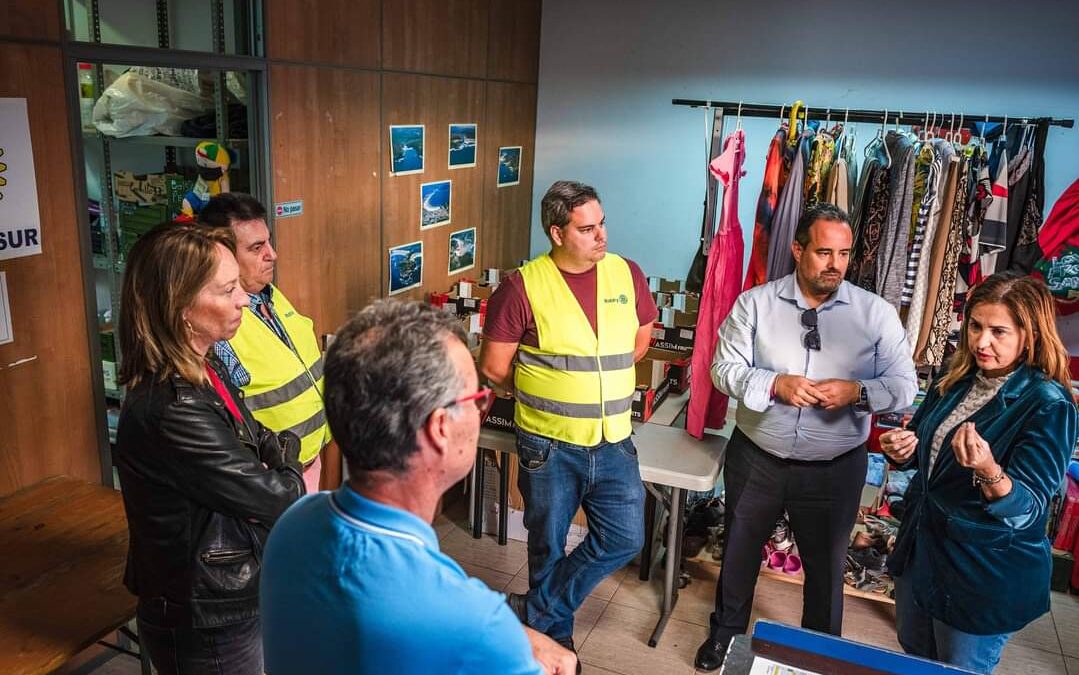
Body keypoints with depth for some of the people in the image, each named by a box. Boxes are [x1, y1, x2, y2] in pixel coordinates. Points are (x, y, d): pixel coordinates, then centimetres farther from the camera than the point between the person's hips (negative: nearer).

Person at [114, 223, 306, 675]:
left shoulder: (205, 371, -2)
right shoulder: (171, 412, -31)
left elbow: (260, 440, 11)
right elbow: (274, 498, -23)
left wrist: (285, 453, -9)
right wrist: (298, 479, -3)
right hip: (208, 629, -8)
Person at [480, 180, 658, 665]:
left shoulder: (627, 274, -2)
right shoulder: (523, 287, -14)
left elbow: (641, 337, 15)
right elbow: (493, 366, -8)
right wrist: (543, 392, 5)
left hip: (613, 442, 4)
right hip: (548, 446, -3)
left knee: (624, 539, 2)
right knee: (548, 545, 13)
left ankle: (535, 611, 21)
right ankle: (556, 633, 39)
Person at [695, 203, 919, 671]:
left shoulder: (877, 313, -6)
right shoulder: (754, 303, -7)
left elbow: (904, 386, -6)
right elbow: (724, 369, -8)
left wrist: (857, 392, -26)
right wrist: (774, 383, -26)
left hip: (835, 469, 0)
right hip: (756, 460, 1)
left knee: (826, 565, 18)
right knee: (739, 552, 19)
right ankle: (726, 631, 46)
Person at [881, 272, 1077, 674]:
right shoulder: (958, 381, -1)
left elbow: (1026, 509, -24)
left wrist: (989, 471, -44)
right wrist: (903, 450, -10)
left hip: (986, 574, -6)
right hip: (921, 547, 6)